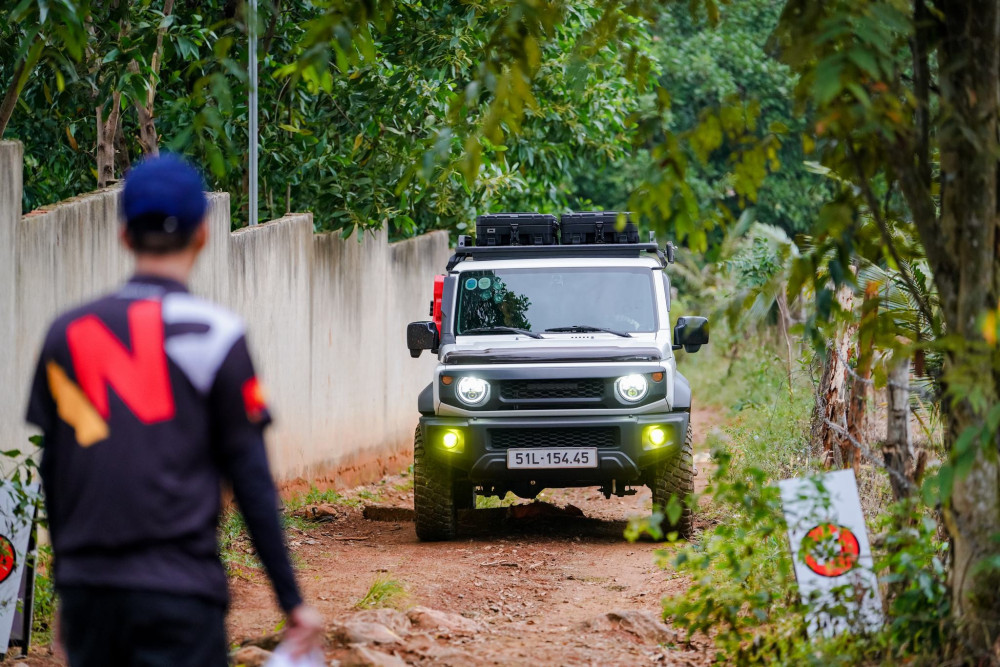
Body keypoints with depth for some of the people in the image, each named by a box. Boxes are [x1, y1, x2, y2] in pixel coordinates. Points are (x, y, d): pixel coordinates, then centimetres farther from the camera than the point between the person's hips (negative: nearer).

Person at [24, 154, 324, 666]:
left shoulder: (66, 334, 9)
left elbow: (52, 476, 13)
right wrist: (292, 600, 1)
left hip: (86, 588, 4)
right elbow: (252, 482, -4)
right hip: (179, 587, -4)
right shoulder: (213, 334, -3)